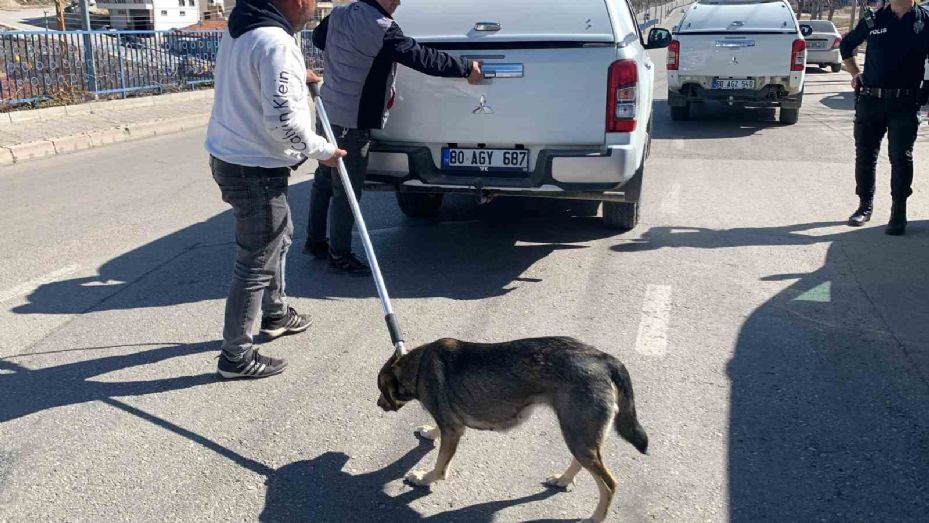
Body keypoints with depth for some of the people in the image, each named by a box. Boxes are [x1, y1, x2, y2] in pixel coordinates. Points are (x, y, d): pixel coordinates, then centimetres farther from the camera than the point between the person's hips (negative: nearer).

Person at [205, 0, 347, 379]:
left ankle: (275, 313, 44)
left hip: (230, 156, 10)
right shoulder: (276, 43, -23)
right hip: (255, 169, -10)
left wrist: (297, 78, 28)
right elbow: (283, 121, -27)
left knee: (278, 235, 27)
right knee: (256, 263, 0)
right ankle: (236, 355, 12)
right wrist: (322, 150, -13)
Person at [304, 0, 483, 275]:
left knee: (325, 179, 19)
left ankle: (315, 241, 33)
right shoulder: (382, 29, -20)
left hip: (328, 111, 9)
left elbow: (318, 38, 23)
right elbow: (424, 59, -19)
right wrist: (466, 68, -9)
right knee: (347, 190, 1)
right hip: (353, 121, -9)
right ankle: (340, 257, 11)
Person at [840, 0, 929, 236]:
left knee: (901, 157, -3)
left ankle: (899, 212, 6)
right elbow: (847, 45, 23)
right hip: (870, 100, 2)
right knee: (865, 154, 6)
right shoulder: (873, 20, 6)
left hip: (905, 103, -2)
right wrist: (855, 73, 13)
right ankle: (865, 205, 21)